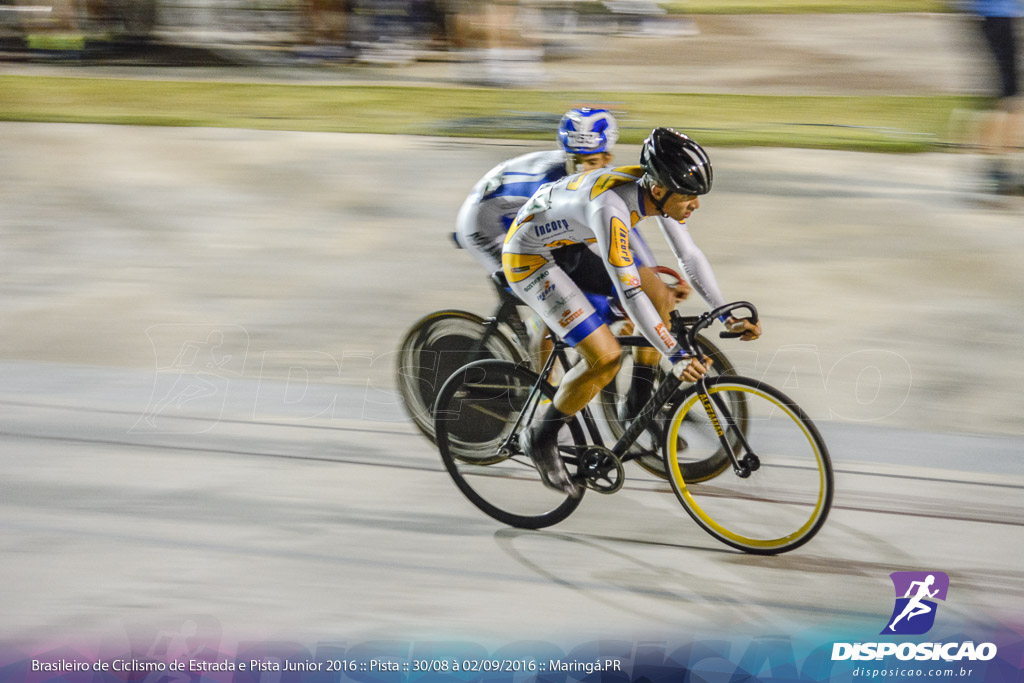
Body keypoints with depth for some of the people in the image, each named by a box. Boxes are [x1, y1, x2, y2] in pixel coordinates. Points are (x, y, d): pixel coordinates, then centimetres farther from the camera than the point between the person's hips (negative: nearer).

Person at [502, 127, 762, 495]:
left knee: (658, 296, 0)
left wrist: (729, 315, 0)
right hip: (529, 260, -9)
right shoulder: (611, 208, -36)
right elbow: (629, 292, -36)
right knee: (606, 358, -16)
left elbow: (689, 256, 2)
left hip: (565, 248, 9)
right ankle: (540, 438, 4)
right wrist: (676, 357, -34)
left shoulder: (657, 190, -11)